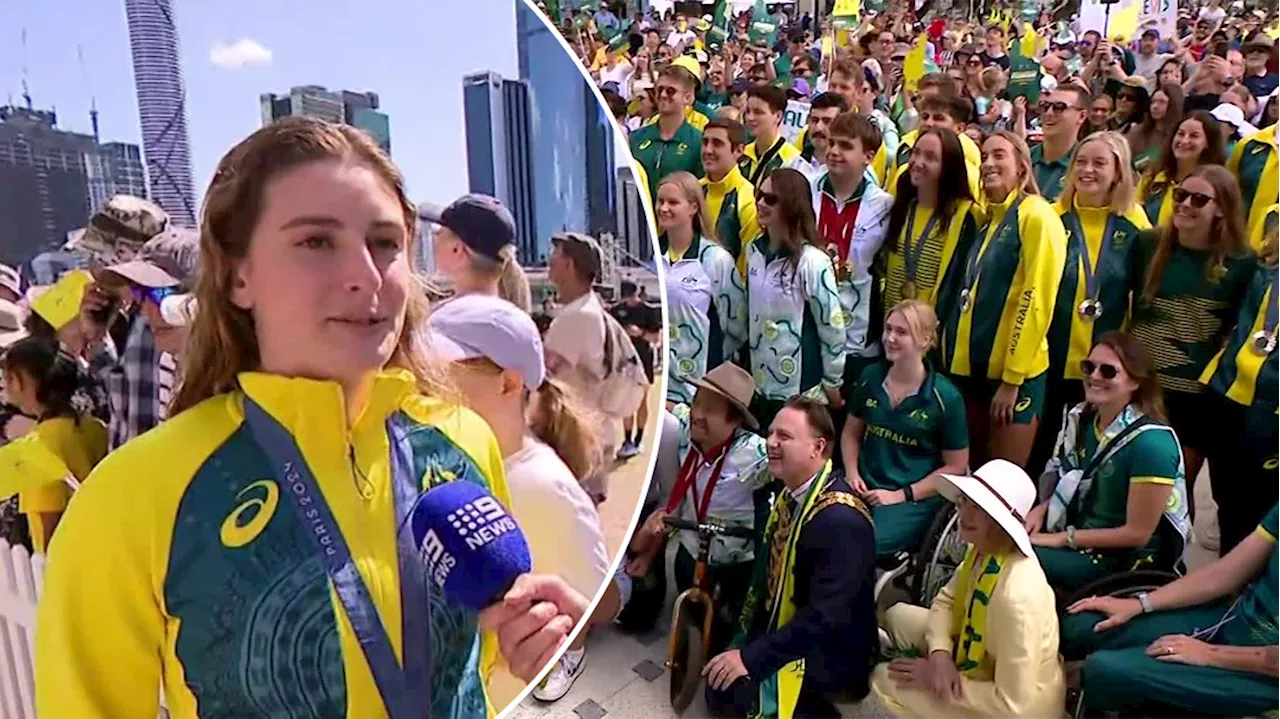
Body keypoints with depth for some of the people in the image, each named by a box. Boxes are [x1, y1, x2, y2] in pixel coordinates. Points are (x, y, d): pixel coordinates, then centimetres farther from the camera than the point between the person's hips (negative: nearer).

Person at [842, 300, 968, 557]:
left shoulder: (945, 397, -8)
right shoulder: (870, 377, 3)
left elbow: (955, 466, -2)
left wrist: (901, 495, -9)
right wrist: (852, 473, -2)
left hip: (916, 498, -4)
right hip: (866, 489, 4)